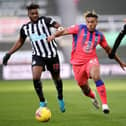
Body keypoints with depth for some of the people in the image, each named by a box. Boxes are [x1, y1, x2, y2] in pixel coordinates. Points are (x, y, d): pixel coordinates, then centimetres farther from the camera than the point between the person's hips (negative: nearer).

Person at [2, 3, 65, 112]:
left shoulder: (45, 20, -9)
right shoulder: (25, 28, 2)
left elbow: (58, 26, -21)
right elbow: (20, 42, 17)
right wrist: (9, 54, 11)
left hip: (52, 54, -2)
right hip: (38, 55, 2)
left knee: (56, 78, 12)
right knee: (36, 77, -20)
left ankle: (60, 98, 40)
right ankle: (42, 102, -2)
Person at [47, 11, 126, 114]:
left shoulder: (99, 35, 2)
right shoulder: (79, 28, -6)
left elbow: (108, 50, 15)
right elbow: (64, 31, -12)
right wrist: (54, 35, -32)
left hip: (91, 60, 0)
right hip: (78, 63, 0)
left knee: (96, 76, -33)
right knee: (85, 89, 11)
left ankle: (105, 104, -32)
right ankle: (93, 97, 49)